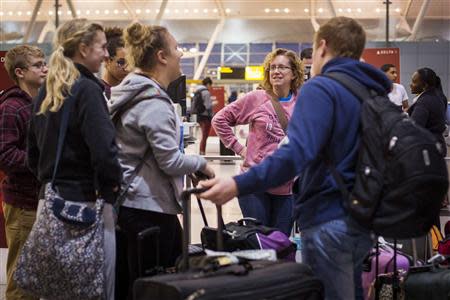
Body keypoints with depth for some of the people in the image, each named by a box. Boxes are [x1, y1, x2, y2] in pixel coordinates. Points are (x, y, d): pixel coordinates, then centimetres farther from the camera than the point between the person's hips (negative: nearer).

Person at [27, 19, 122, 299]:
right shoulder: (87, 90, -13)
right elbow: (104, 150, -21)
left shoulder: (46, 92, 12)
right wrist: (113, 183, -6)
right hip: (85, 202, -8)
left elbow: (33, 152, 17)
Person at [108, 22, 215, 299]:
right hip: (149, 206, -10)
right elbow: (170, 161, -22)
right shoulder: (154, 103, -20)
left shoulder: (136, 92, 12)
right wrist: (202, 164, -4)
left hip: (138, 201, 10)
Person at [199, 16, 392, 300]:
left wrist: (238, 185, -31)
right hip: (363, 218, 8)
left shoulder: (321, 88, -13)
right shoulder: (374, 92, 13)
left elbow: (297, 152, -27)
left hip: (329, 221, -8)